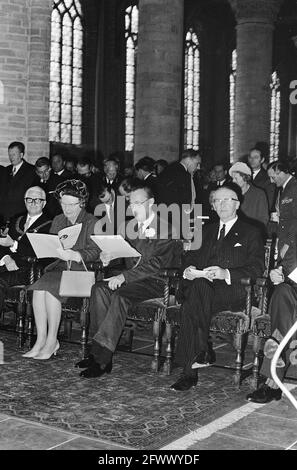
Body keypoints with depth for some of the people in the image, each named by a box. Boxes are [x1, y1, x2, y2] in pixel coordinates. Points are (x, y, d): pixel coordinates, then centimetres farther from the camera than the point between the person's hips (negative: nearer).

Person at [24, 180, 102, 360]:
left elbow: (95, 252, -12)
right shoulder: (58, 220, 19)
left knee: (50, 289, -30)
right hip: (59, 267, 5)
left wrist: (75, 255, -29)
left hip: (82, 270, -5)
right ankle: (41, 340, -22)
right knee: (38, 289, -26)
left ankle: (52, 341, -20)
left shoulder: (93, 223, 1)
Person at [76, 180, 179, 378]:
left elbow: (156, 264, -18)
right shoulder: (131, 226, 17)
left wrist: (124, 276, -24)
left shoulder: (165, 229, -8)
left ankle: (102, 359, -31)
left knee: (121, 295, -32)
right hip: (131, 278, 7)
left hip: (155, 281, -7)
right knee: (99, 288, -20)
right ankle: (100, 351, -21)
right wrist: (110, 257, -3)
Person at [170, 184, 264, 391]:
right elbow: (192, 256, 22)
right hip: (202, 286, 4)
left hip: (233, 290, -4)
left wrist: (226, 273, -15)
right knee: (197, 284, -33)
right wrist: (189, 269, -4)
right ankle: (202, 351, -31)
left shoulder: (251, 233, 14)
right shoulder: (207, 230, 29)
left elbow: (257, 268, 1)